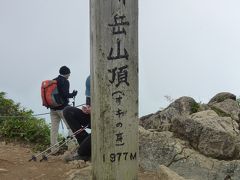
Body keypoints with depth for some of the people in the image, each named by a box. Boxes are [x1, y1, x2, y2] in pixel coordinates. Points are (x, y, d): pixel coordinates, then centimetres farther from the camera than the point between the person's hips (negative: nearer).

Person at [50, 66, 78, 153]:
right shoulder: (65, 81, -10)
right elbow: (65, 94, -19)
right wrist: (73, 94, -3)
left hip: (53, 108, 7)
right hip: (62, 108, -7)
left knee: (54, 128, 7)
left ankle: (54, 148, 11)